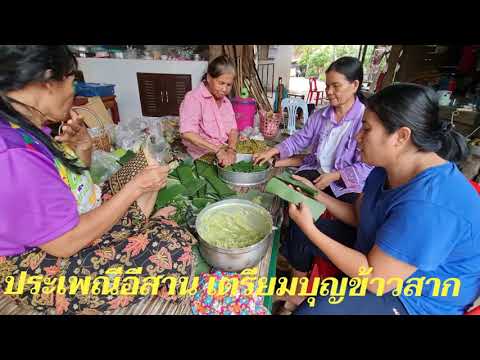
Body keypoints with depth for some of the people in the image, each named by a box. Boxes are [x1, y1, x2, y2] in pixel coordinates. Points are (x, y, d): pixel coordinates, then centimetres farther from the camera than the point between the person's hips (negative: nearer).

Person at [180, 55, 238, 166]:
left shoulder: (226, 101, 15)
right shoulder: (193, 98, -8)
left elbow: (233, 130, 7)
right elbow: (187, 134, -21)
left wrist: (231, 150, -14)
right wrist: (218, 150, -27)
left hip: (225, 153, 6)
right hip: (203, 156, -6)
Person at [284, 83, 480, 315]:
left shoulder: (428, 206, -36)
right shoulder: (388, 168, -6)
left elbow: (375, 280, -29)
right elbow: (357, 215, 5)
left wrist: (311, 230, -27)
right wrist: (316, 195, -6)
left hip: (416, 298, -8)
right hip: (378, 251, 9)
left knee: (311, 310, -21)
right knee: (302, 231, 9)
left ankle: (301, 304, 15)